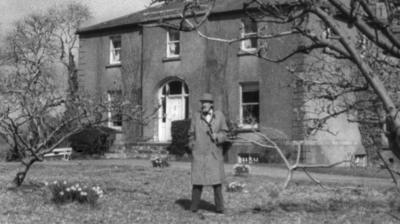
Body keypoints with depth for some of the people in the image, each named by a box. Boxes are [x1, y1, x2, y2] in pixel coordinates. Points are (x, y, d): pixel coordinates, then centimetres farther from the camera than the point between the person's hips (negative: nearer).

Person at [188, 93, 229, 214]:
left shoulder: (219, 115, 0)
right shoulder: (196, 116, -2)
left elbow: (224, 133, 5)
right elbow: (192, 134, 7)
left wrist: (217, 136, -15)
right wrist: (192, 148, 5)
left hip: (214, 153, 1)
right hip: (199, 154, -1)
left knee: (216, 180, 1)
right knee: (197, 180, 0)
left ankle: (219, 207, 12)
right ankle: (194, 207, 11)